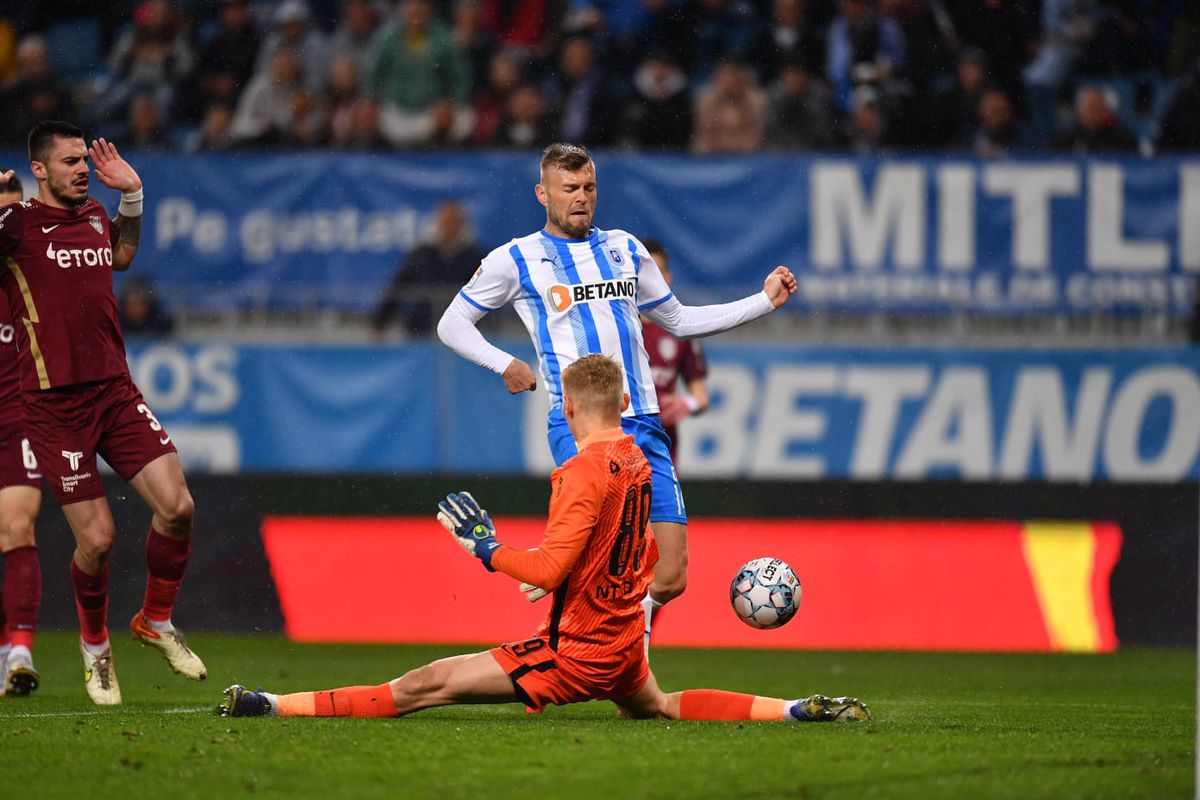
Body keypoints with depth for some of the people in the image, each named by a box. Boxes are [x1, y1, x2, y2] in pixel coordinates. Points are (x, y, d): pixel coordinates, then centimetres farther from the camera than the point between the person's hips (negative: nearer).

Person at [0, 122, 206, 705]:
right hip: (55, 406, -5)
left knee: (176, 506, -8)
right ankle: (95, 646, 21)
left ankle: (156, 622, 16)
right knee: (97, 538, -6)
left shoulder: (95, 218, 13)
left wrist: (132, 197, 21)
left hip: (115, 392, 5)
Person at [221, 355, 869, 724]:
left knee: (428, 685, -12)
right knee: (658, 708, 36)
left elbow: (546, 570, -25)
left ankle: (272, 706, -14)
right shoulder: (638, 462, 6)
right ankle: (801, 710, 27)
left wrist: (487, 549, -10)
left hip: (575, 653, -8)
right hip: (624, 641, 8)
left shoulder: (585, 472, -21)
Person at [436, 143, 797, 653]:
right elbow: (452, 325, 15)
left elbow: (678, 320, 30)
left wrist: (765, 301, 24)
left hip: (644, 424, 4)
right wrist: (504, 365, -2)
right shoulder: (515, 260, 7)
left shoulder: (624, 249, 20)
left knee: (670, 579, -4)